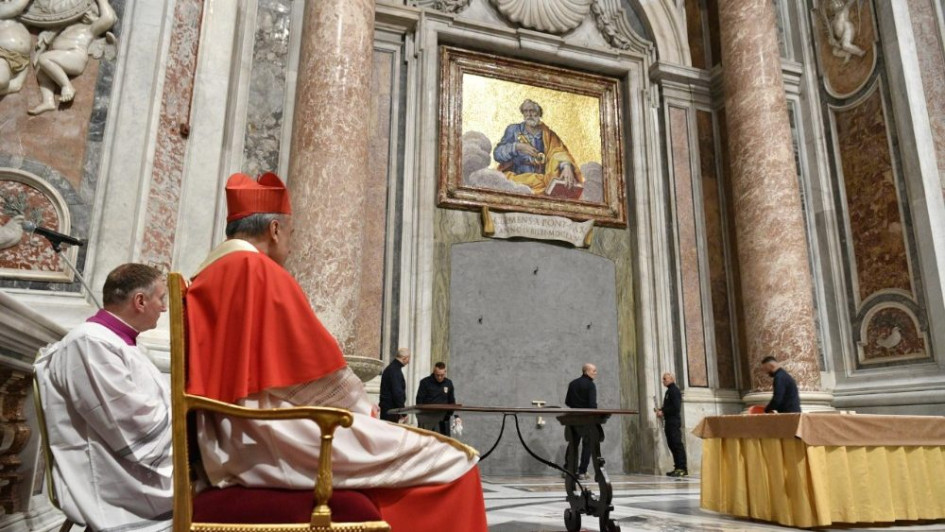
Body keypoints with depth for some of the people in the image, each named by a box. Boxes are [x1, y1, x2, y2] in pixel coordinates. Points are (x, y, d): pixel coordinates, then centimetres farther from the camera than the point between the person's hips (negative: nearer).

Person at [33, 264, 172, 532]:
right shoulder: (91, 343, -18)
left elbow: (150, 406, 17)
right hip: (116, 489, -10)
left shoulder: (113, 341, 14)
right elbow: (141, 429, -22)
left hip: (132, 475, 10)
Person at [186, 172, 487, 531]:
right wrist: (365, 409, 7)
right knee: (452, 461, -9)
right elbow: (318, 367, -12)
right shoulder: (261, 270, -9)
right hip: (273, 435, -10)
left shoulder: (202, 281, 18)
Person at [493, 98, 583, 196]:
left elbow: (559, 152, -7)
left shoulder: (547, 134, 11)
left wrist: (567, 167, -28)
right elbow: (497, 154, 1)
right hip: (516, 178, -2)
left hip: (542, 179, 2)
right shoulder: (513, 130, 10)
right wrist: (517, 147, -15)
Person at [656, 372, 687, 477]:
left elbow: (676, 407, -19)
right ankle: (677, 467, 13)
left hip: (674, 422, -10)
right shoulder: (669, 391, 19)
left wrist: (663, 412, -16)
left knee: (677, 444, -9)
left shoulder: (674, 390, -10)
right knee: (672, 444, 10)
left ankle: (682, 468, -9)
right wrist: (661, 410, 7)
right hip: (669, 422, 10)